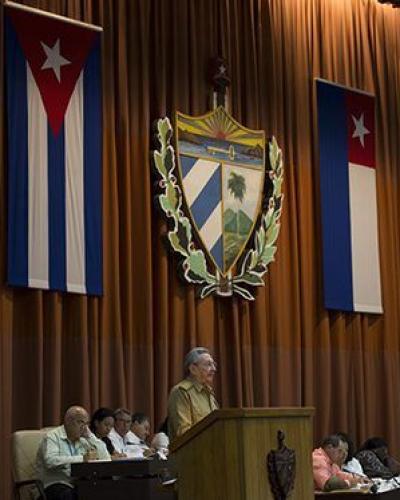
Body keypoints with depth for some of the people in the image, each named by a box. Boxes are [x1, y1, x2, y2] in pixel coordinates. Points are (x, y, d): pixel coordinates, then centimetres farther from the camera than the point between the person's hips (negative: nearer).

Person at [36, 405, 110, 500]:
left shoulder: (84, 440, 18)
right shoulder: (52, 436, -1)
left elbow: (106, 459, 10)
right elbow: (51, 461, -20)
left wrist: (90, 436, 5)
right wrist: (82, 458, -18)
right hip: (56, 485, -5)